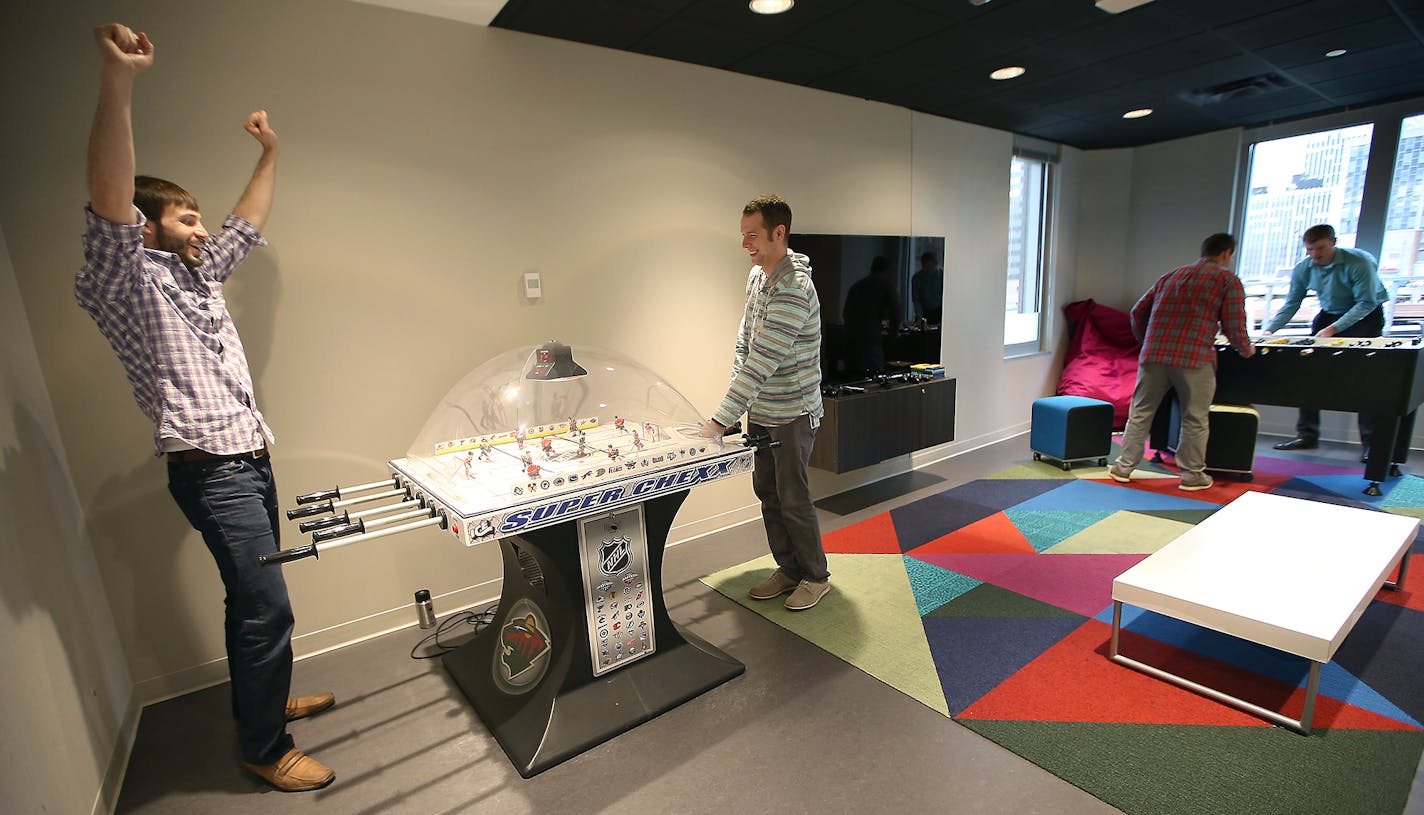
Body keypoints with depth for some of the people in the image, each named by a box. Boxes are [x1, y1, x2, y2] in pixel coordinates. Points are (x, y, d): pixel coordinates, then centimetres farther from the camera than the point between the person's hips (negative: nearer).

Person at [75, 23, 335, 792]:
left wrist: (270, 154, 27)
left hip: (250, 461, 9)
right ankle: (266, 748, 12)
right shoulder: (129, 280, -8)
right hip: (213, 470, -9)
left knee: (252, 599, 19)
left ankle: (263, 700, 35)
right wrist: (117, 82, -37)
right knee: (267, 606, -5)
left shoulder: (194, 274, 17)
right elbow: (110, 206, -27)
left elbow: (245, 225, 28)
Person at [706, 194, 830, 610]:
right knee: (767, 492, 15)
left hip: (792, 413, -9)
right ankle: (789, 569, 32)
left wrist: (720, 420, -30)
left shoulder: (793, 289, -24)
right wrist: (738, 387, 5)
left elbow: (763, 362, -30)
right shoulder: (757, 274, 6)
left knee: (793, 499, 2)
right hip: (761, 410, 9)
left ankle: (816, 576, 24)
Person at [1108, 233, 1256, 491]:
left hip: (1154, 354, 4)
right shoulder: (1227, 279, 7)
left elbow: (1138, 312, 21)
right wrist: (1246, 350, 19)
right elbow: (1234, 327, 0)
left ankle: (1124, 467, 13)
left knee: (1141, 412, 10)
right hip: (1194, 358, -4)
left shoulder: (1171, 275, 21)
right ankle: (1192, 474, 17)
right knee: (1195, 419, 8)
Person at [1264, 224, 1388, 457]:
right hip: (1329, 315, 5)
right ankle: (1307, 436, 4)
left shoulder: (1360, 262, -22)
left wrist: (1333, 329, -34)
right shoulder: (1303, 269, -8)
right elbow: (1291, 303, -2)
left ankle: (1371, 443, -4)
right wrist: (1270, 329, -16)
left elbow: (1366, 303, -23)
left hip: (1365, 316, -5)